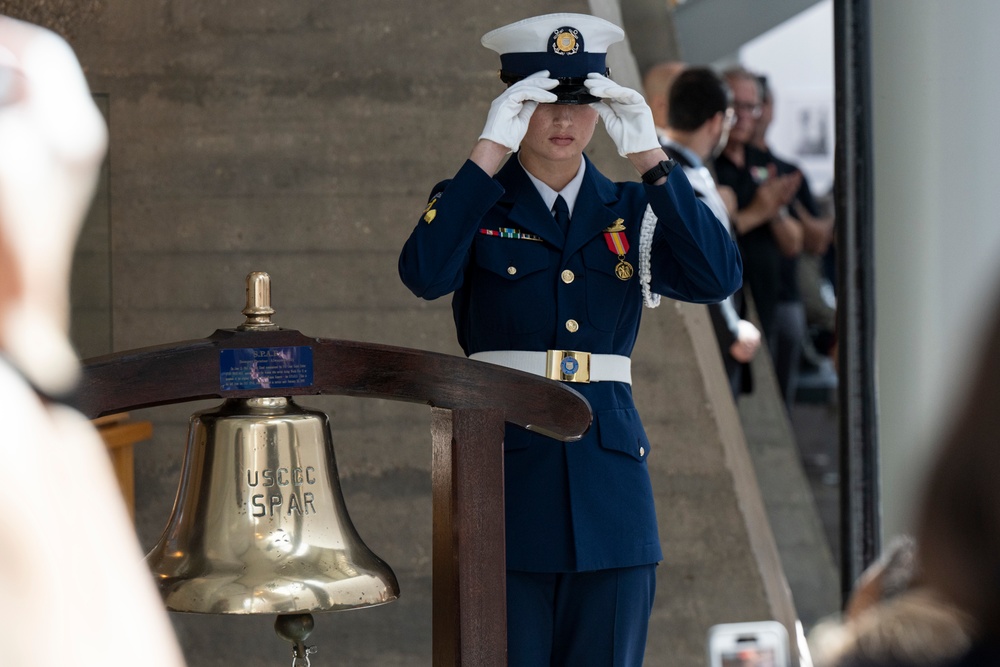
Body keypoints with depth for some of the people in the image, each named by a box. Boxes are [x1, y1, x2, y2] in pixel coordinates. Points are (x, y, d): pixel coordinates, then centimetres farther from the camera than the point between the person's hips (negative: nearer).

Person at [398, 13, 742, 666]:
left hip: (610, 482, 3)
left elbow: (718, 277, -6)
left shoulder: (631, 213, 11)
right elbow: (426, 273, -18)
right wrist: (491, 149, -17)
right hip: (505, 476, -3)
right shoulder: (471, 204, 4)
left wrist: (650, 156, -9)